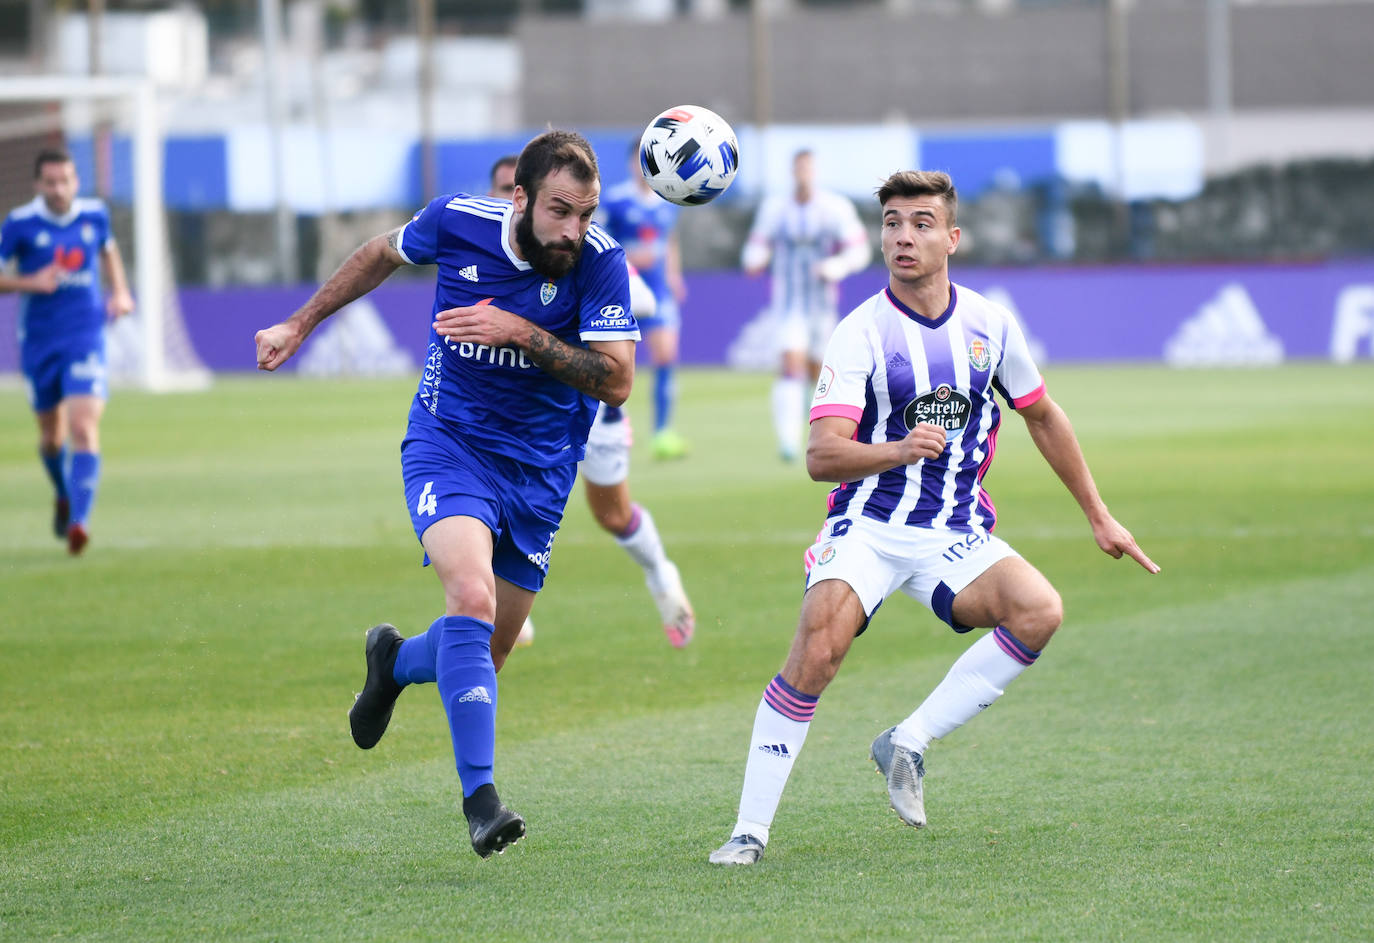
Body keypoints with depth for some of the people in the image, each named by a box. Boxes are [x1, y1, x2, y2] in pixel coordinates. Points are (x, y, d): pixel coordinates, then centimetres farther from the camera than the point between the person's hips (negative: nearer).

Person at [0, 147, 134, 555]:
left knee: (84, 428, -19)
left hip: (85, 338, 0)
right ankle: (64, 496, 46)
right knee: (52, 434, 15)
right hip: (39, 342, 0)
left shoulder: (95, 215, 0)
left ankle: (79, 522, -26)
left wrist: (120, 292, 9)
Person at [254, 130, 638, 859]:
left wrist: (520, 332, -28)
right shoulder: (457, 222, -13)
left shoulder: (599, 261, -16)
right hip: (448, 442, -2)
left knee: (487, 653, 10)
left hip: (539, 468, 2)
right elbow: (383, 255, 9)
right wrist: (300, 324, 15)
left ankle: (397, 661, 46)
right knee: (471, 595, -28)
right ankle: (480, 799, -27)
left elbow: (616, 382, -19)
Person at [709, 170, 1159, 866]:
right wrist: (898, 451, -37)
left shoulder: (989, 323, 4)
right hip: (867, 526, -4)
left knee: (1039, 612, -24)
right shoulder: (860, 334, -9)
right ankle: (750, 830, -16)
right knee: (817, 651, -27)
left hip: (955, 533, 4)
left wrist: (1099, 518, 23)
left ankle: (909, 742, -12)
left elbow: (1042, 417, 20)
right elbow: (820, 456, -18)